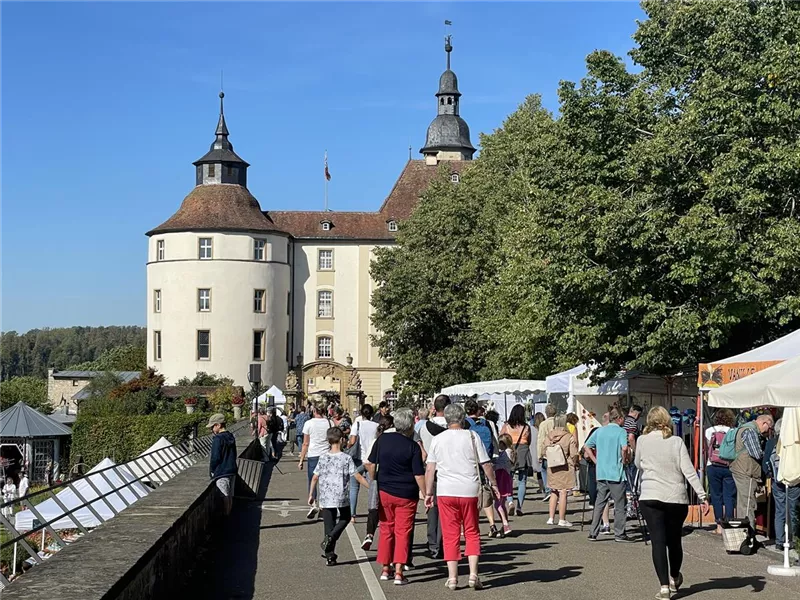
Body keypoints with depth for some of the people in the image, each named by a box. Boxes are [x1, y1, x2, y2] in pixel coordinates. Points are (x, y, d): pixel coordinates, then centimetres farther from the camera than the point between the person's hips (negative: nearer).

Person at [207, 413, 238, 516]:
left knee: (225, 497, -3)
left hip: (221, 473, -8)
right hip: (232, 470, 8)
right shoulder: (231, 437, 8)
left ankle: (225, 516, 2)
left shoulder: (218, 439, -17)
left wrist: (211, 470, -5)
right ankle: (229, 514, 21)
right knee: (230, 496, 14)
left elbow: (215, 457, -18)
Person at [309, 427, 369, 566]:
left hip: (325, 498, 3)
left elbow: (315, 478, 4)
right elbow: (358, 477, -10)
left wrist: (311, 494, 16)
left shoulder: (323, 458, 2)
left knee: (329, 526, 12)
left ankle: (330, 556, 12)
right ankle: (330, 538, -4)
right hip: (341, 497, -3)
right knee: (345, 518, 21)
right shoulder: (346, 458, -9)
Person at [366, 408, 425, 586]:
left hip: (384, 491, 4)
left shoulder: (383, 439, -1)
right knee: (403, 532, 1)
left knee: (386, 530, 15)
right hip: (406, 495, -3)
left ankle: (385, 569, 20)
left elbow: (370, 464, 4)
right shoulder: (413, 447, -12)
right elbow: (419, 475, -13)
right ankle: (398, 573, -5)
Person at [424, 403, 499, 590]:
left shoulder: (437, 439, 4)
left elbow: (429, 469, 3)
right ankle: (473, 574, 2)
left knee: (450, 535, 6)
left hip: (445, 492, 1)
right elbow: (486, 464, 0)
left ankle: (452, 577, 5)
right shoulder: (472, 436, 0)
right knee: (472, 533, 11)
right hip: (469, 491, -1)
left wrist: (428, 493, 10)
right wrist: (494, 484, 12)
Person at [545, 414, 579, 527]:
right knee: (563, 493, 1)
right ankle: (562, 520, 4)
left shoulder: (549, 436, -1)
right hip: (565, 469, -5)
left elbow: (545, 452, 4)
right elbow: (574, 455, -12)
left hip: (552, 469, 5)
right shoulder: (569, 437, -13)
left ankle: (551, 518, 16)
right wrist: (572, 464, 5)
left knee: (554, 493, 16)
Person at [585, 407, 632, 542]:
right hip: (616, 474, -5)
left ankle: (593, 533, 10)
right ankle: (619, 534, 7)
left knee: (599, 503, 11)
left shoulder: (599, 431, 9)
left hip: (601, 473, 5)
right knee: (619, 505, 4)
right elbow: (624, 448, -24)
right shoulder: (621, 431, -7)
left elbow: (587, 447, 10)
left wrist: (596, 461, 11)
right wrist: (624, 460, -8)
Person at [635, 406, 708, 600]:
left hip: (650, 497, -1)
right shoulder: (676, 441, -1)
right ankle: (674, 579, 36)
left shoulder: (642, 441, 0)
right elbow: (689, 471, -7)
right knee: (674, 540, 16)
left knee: (658, 541, -2)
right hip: (677, 498, 1)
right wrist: (702, 495, -6)